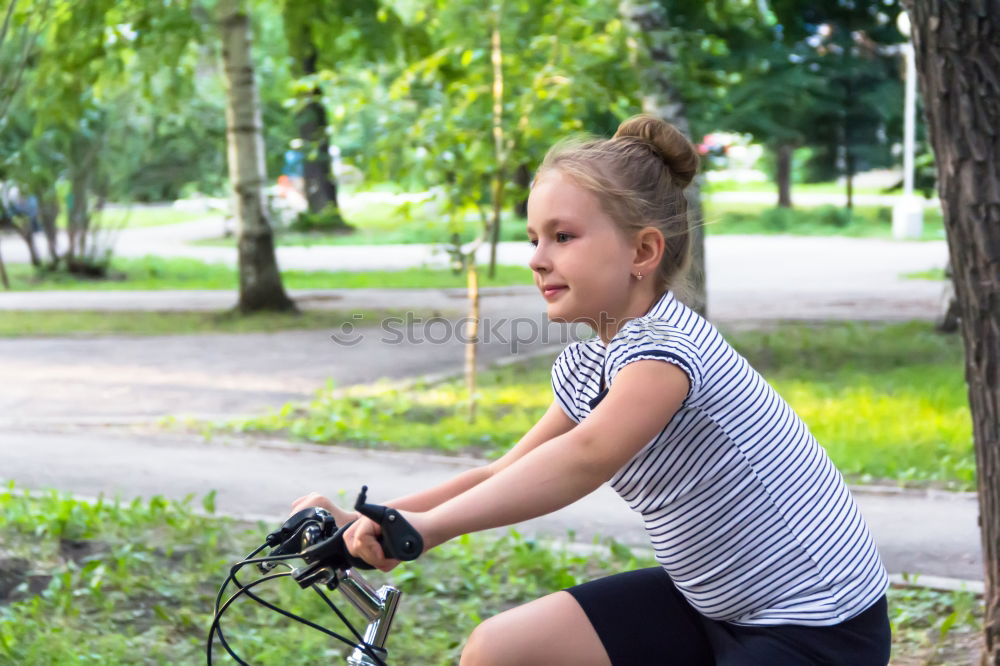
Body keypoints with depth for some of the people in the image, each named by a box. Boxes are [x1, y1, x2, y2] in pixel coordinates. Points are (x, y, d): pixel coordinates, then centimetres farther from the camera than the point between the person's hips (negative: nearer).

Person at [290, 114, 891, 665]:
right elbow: (504, 476, 6)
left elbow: (588, 456, -43)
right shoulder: (585, 368, 2)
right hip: (711, 604, 9)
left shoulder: (663, 344, -25)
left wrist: (428, 525, -51)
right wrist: (373, 520, -6)